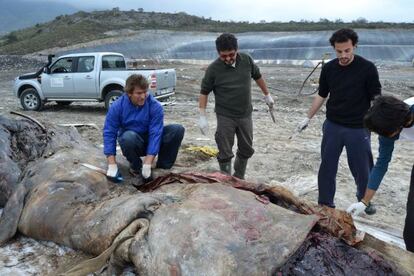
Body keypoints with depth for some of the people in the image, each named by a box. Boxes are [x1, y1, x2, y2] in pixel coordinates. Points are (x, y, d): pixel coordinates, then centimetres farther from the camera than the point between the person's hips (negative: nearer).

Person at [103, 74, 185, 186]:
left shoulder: (155, 106, -19)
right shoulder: (117, 106, -15)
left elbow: (155, 134, -23)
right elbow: (109, 133, -15)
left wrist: (147, 165, -29)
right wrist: (112, 165, -23)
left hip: (150, 141, 1)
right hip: (132, 143, -1)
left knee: (178, 129, -21)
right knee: (129, 137, -38)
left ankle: (162, 168, -11)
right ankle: (136, 168, -9)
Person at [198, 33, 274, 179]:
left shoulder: (247, 60, -5)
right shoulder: (213, 68, -14)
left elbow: (257, 76, 13)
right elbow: (204, 92, -6)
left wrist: (267, 95, 21)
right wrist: (202, 117, -10)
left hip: (245, 114, 4)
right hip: (225, 117, -4)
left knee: (246, 149, 14)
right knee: (225, 153, -1)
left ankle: (239, 178, 34)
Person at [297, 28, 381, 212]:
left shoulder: (367, 68, -10)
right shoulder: (328, 68, 0)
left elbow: (376, 98, -6)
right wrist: (308, 118, 9)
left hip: (358, 128, -3)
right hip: (332, 126, 3)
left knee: (361, 168, 9)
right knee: (327, 167, 6)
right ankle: (325, 204, 21)